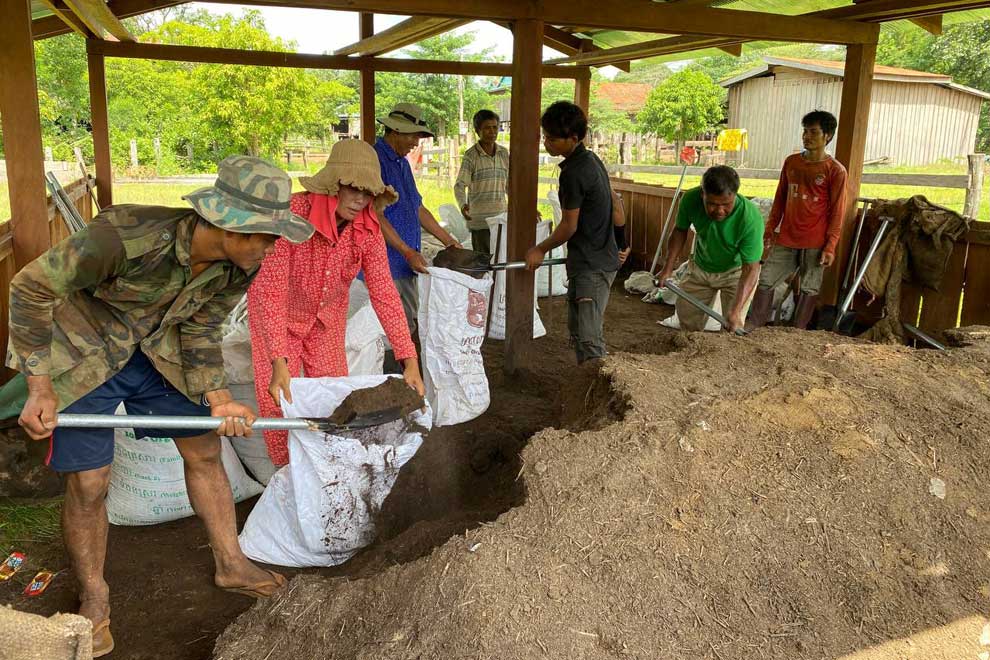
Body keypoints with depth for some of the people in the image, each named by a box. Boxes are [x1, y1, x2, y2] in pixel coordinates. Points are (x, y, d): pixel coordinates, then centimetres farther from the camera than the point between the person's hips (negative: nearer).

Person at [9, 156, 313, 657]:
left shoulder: (238, 267, -17)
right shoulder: (126, 236, -36)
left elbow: (200, 332, -3)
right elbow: (32, 286, -24)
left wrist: (217, 400, -18)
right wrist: (40, 388, -23)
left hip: (158, 350, 5)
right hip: (83, 353, -5)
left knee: (204, 450, 8)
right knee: (88, 483, -3)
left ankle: (230, 565, 28)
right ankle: (93, 598, 22)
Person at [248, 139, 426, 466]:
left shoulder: (367, 228, -19)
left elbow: (383, 292, -18)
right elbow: (271, 291, -34)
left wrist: (410, 360, -24)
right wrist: (279, 362, -42)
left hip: (327, 316, 4)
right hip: (277, 316, -4)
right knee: (280, 403, -4)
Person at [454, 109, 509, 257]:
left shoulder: (504, 153, 9)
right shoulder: (471, 155, -6)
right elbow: (460, 185, -14)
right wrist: (463, 205, -34)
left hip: (501, 218, 5)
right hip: (480, 220, -5)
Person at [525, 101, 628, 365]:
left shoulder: (573, 173, -19)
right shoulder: (592, 160, 10)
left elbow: (569, 225, -13)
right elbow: (616, 204, 17)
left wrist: (541, 249, 2)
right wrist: (622, 243, 25)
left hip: (592, 266, -10)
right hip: (603, 258, 10)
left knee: (589, 339, -13)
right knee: (578, 329, 18)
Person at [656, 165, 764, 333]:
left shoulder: (751, 217, -37)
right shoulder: (690, 199, -28)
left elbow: (750, 268, -34)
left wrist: (736, 311, -43)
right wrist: (667, 269, -9)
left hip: (736, 271, -3)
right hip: (700, 267, 4)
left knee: (734, 328, -11)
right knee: (687, 315, 14)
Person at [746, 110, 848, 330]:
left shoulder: (835, 170, -6)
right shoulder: (791, 162, 7)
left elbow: (837, 212, -6)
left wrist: (830, 247, -11)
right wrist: (769, 232, 11)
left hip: (814, 243, -4)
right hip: (786, 239, 4)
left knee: (809, 289, 5)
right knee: (765, 281, 3)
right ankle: (751, 328, 9)